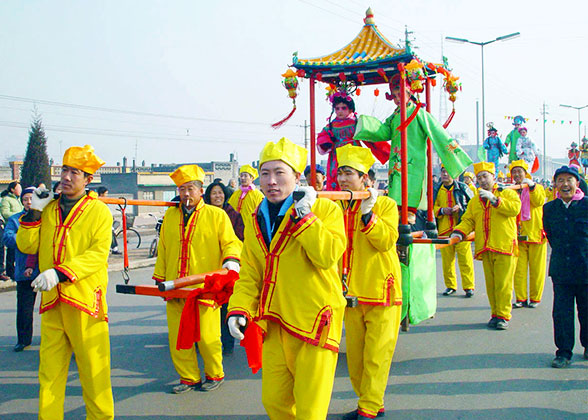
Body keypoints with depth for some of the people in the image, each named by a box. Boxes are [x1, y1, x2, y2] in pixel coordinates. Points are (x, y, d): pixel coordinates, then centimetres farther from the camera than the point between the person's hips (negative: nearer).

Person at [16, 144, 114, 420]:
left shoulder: (99, 211, -2)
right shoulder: (48, 209, 13)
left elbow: (98, 254, -12)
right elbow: (26, 246, 11)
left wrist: (59, 272, -23)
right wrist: (34, 212, -2)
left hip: (85, 299, -4)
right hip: (52, 301, 4)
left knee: (93, 367, 2)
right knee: (49, 369, 9)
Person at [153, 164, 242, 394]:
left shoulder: (217, 215, 3)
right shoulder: (170, 216, 15)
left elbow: (231, 243, 1)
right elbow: (163, 250, 21)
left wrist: (231, 260, -19)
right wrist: (160, 278, 19)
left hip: (205, 288, -4)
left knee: (207, 336, 0)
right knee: (177, 337, 6)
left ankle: (214, 375, 22)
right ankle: (189, 378, 21)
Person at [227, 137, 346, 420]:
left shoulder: (325, 209, -6)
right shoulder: (255, 223, 10)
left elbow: (328, 256, -21)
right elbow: (249, 276, 12)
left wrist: (303, 215, -19)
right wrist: (239, 310, -3)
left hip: (316, 321, -5)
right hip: (276, 324, 5)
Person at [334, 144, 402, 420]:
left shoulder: (385, 204, -2)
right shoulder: (337, 207, 11)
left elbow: (386, 240, -15)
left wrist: (367, 214, -22)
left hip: (380, 291, -5)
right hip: (352, 292, 5)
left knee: (376, 353, -4)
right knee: (355, 353, 9)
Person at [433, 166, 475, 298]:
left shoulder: (462, 187, 5)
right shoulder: (437, 190, 12)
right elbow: (432, 207, 12)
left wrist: (461, 207, -8)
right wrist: (442, 210, -7)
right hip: (444, 229, 3)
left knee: (465, 257, -7)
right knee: (447, 258, 3)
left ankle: (469, 287, 0)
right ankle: (450, 285, 15)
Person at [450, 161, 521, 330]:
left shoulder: (507, 193, 6)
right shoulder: (475, 201, 20)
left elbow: (515, 208, -13)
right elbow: (468, 220, 13)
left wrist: (494, 199, -19)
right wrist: (459, 232, -6)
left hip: (504, 246, -4)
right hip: (485, 249, 5)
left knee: (503, 283, -6)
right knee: (490, 284, 7)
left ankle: (503, 315, 1)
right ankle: (495, 314, 16)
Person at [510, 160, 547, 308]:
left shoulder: (537, 188, 6)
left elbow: (539, 201, -15)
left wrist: (531, 186, -25)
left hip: (535, 233, -2)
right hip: (518, 235, 2)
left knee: (536, 268, 2)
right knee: (519, 268, 1)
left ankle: (535, 298, 13)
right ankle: (520, 298, 10)